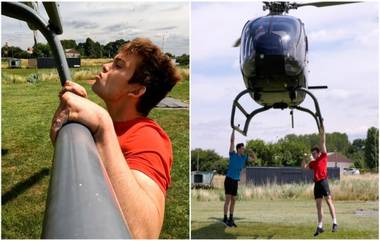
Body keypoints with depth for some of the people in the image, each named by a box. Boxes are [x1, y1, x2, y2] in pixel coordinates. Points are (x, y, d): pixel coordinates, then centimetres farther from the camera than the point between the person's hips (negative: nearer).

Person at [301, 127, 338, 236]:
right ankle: (320, 226, 9)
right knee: (318, 205, 6)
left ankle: (334, 222, -15)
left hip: (323, 181, -6)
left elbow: (323, 143, 2)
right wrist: (304, 158, 11)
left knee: (329, 201, -13)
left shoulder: (323, 157, 7)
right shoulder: (313, 162, 20)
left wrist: (322, 133, -2)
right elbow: (303, 167, 21)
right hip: (316, 183, 6)